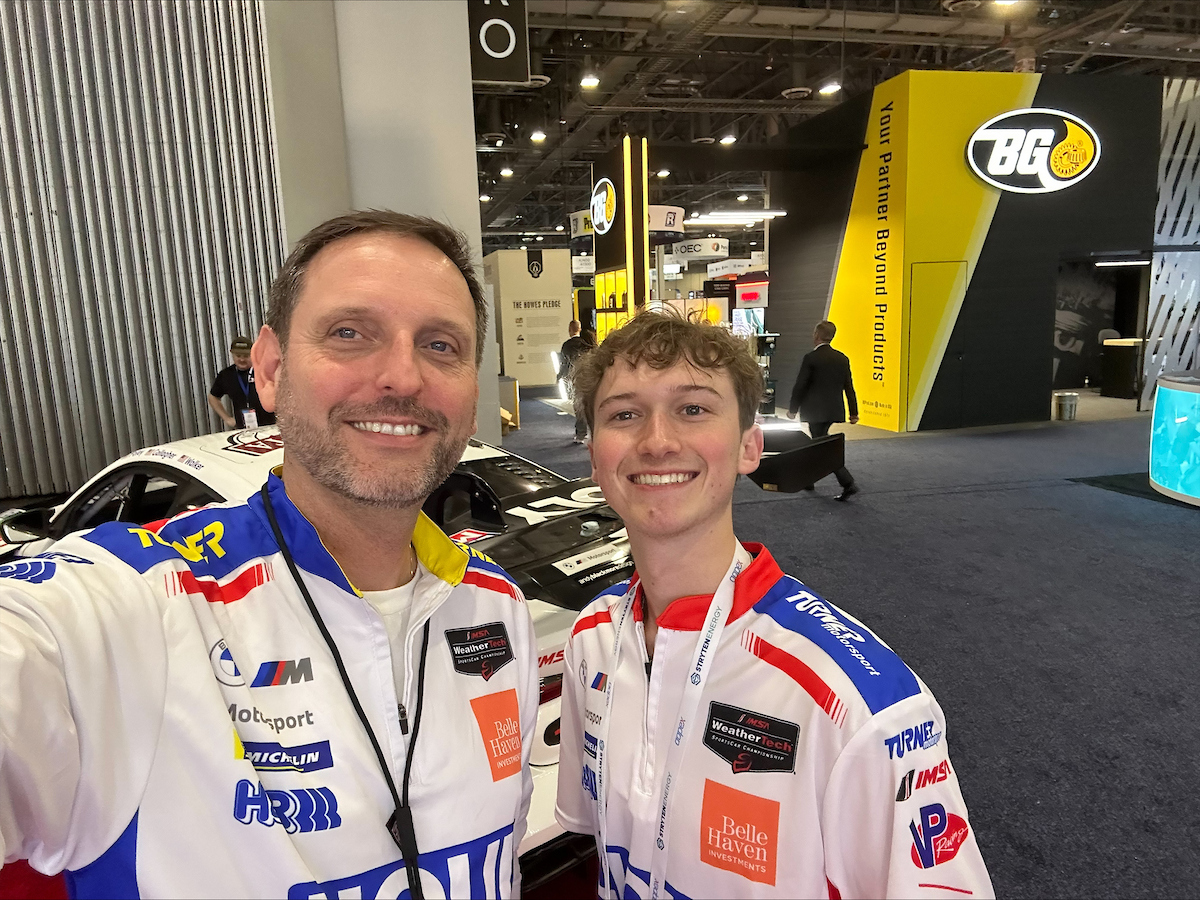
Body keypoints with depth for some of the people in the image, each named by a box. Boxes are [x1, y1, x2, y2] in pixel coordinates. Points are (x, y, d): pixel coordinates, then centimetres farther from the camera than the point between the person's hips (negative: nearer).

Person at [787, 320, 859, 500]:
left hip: (815, 411, -7)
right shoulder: (842, 358, 5)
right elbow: (849, 387, 7)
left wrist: (793, 409, 0)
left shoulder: (810, 358, -13)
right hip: (834, 411, 7)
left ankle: (848, 483, -13)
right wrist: (853, 412, 12)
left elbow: (800, 386, -11)